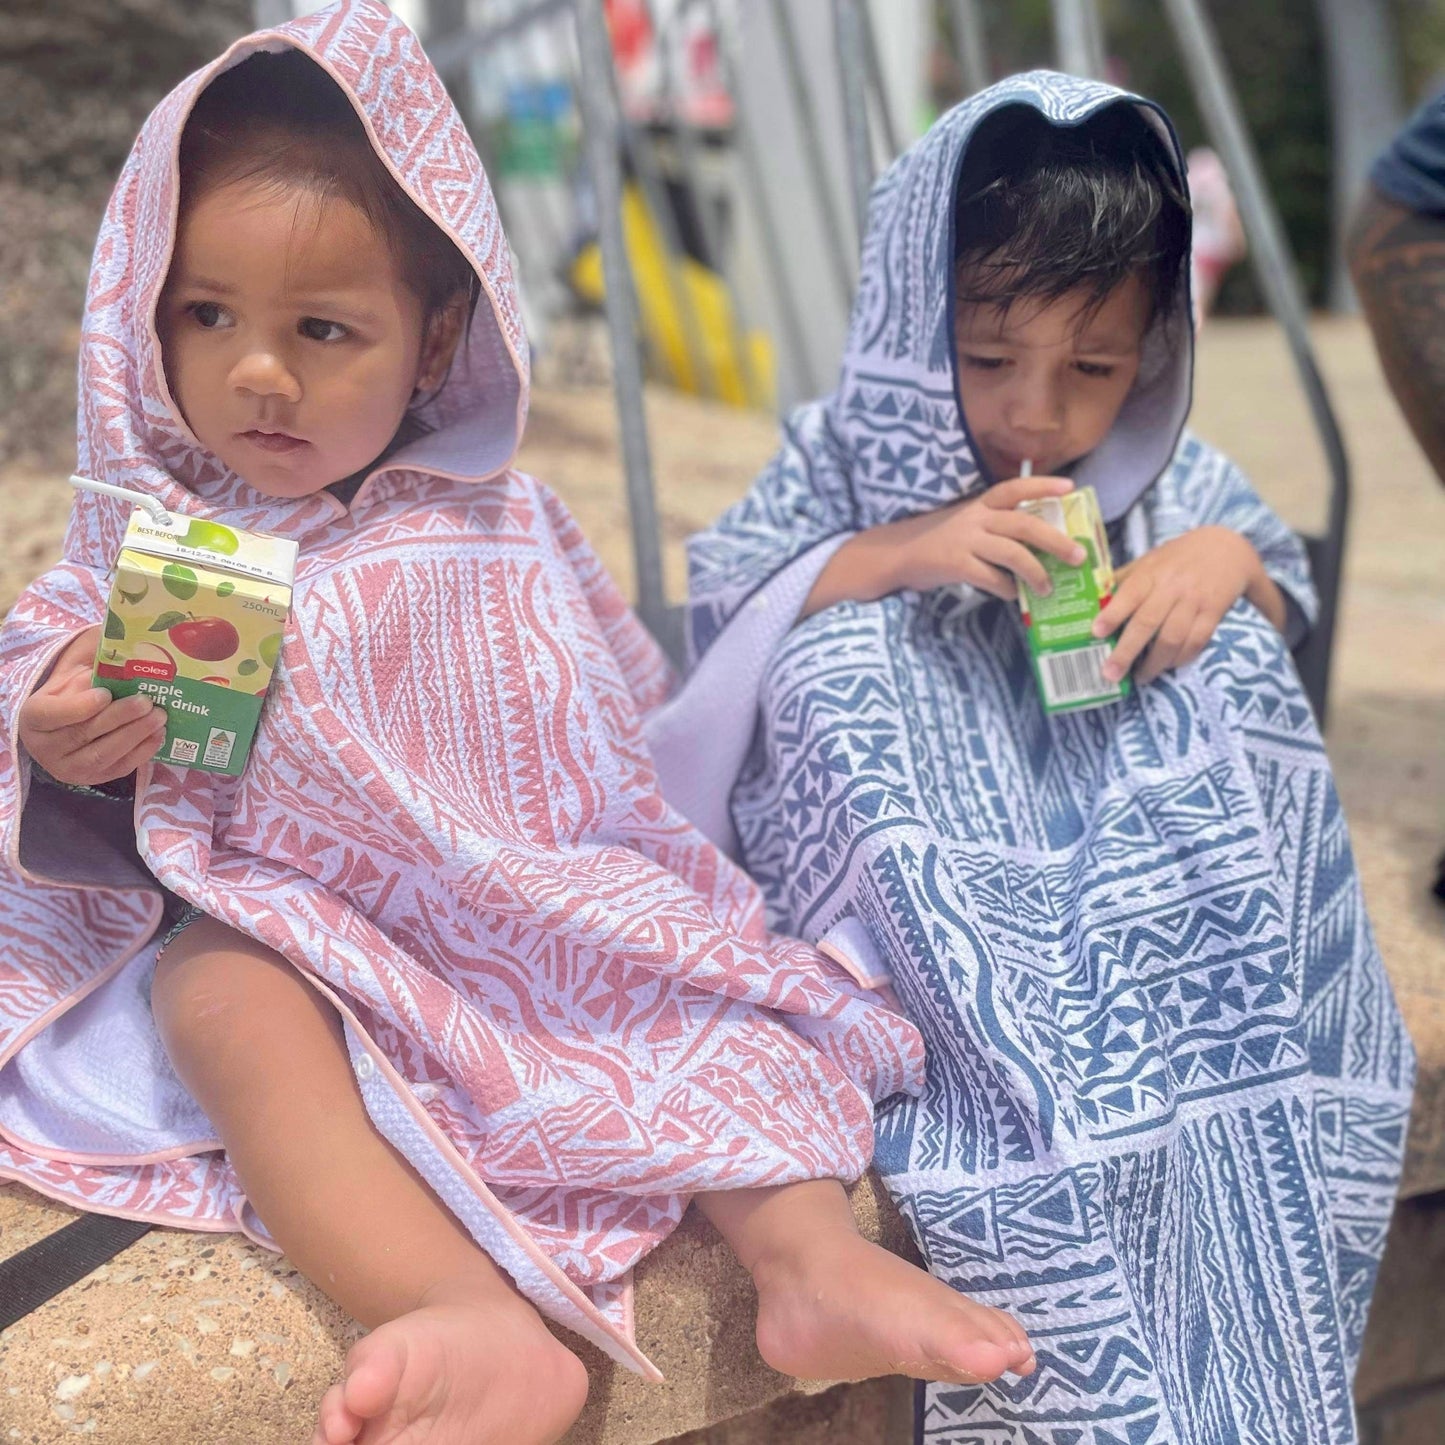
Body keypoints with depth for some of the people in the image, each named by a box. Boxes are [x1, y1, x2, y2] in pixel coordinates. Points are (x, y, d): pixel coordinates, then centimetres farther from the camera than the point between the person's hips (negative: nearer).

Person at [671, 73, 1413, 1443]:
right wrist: (899, 551, -19)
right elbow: (718, 599, -6)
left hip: (1142, 829, 3)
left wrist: (1224, 561, -9)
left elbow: (1283, 598, 15)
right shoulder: (843, 457, 1)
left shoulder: (1166, 472, 9)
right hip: (922, 854, -2)